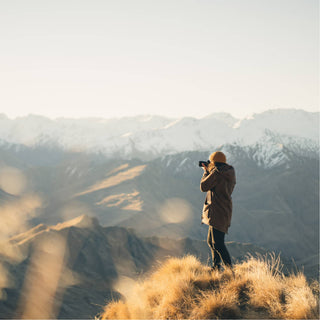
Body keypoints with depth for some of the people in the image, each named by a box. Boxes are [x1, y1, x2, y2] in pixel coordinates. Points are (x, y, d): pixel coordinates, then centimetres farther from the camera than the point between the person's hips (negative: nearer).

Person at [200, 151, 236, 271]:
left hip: (217, 213, -10)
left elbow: (203, 187, -10)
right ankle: (216, 267, 27)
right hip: (225, 210, 10)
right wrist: (209, 171, 20)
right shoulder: (229, 173, 11)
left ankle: (230, 269, -13)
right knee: (211, 241, 20)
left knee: (217, 243, -10)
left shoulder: (216, 173, -16)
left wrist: (206, 172, 3)